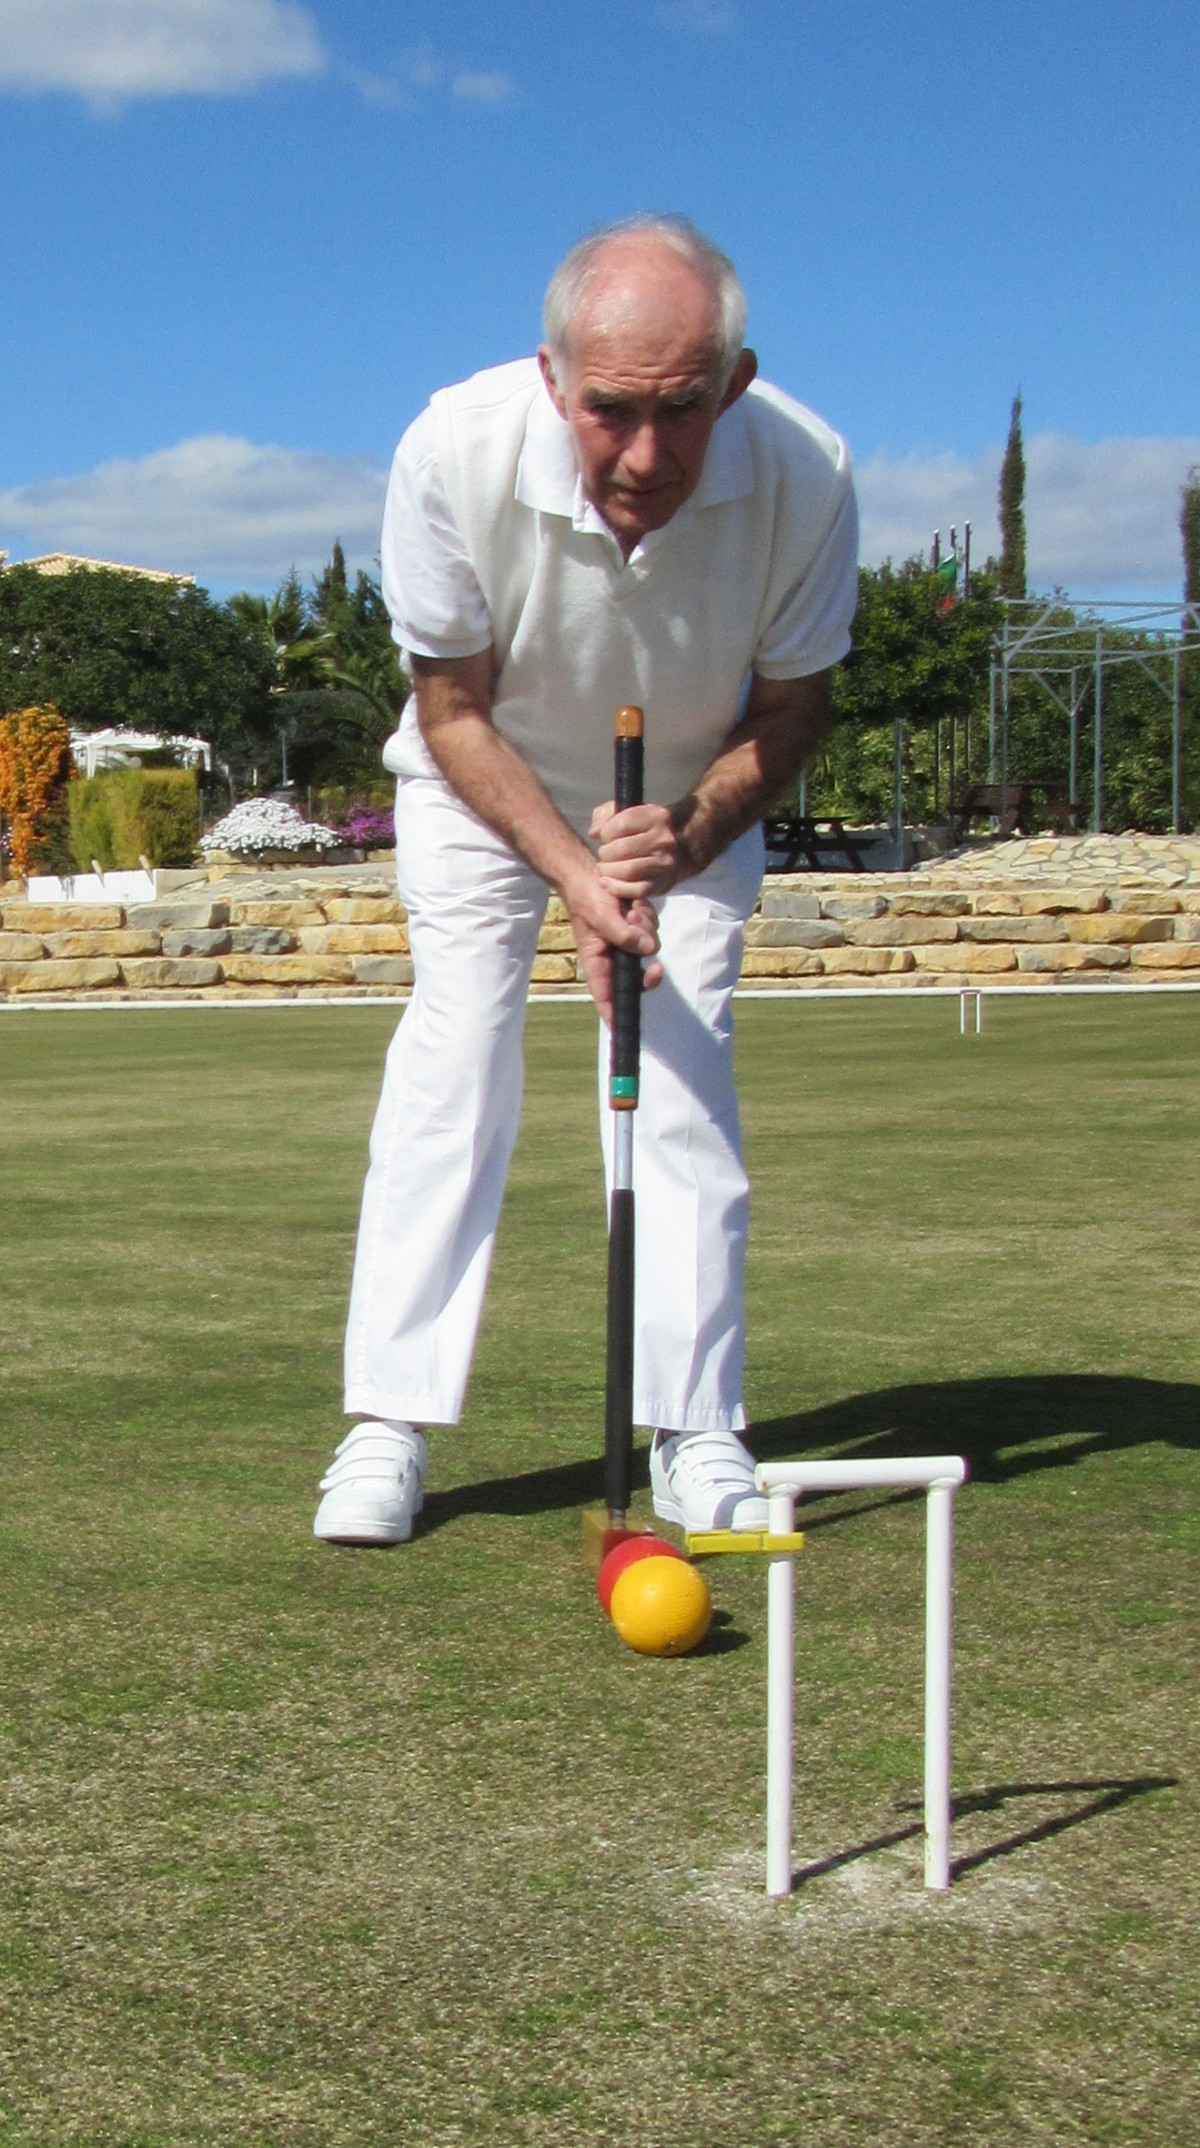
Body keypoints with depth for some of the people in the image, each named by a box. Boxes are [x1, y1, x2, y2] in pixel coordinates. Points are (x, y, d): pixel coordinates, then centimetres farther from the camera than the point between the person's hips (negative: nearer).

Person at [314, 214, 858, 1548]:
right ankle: (388, 1425, -6)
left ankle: (695, 1434, -2)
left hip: (692, 805, 1)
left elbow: (792, 706, -12)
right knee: (453, 1055, -11)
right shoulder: (455, 451, -34)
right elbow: (455, 711, -19)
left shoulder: (803, 474, -31)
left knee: (684, 1079, -9)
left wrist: (688, 834, -29)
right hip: (485, 789, -1)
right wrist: (574, 875, -29)